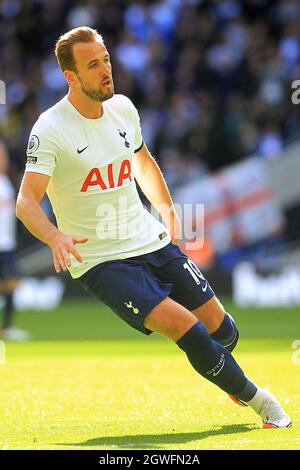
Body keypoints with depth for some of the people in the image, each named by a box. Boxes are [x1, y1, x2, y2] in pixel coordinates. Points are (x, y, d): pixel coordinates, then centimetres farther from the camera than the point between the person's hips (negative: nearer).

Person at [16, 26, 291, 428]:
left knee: (219, 326, 4)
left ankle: (223, 371, 40)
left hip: (152, 242, 6)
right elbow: (26, 202, -22)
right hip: (100, 262, -6)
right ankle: (254, 398, -1)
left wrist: (167, 209, 20)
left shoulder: (122, 109, 4)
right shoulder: (50, 130, -15)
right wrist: (55, 237, -40)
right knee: (185, 327, -21)